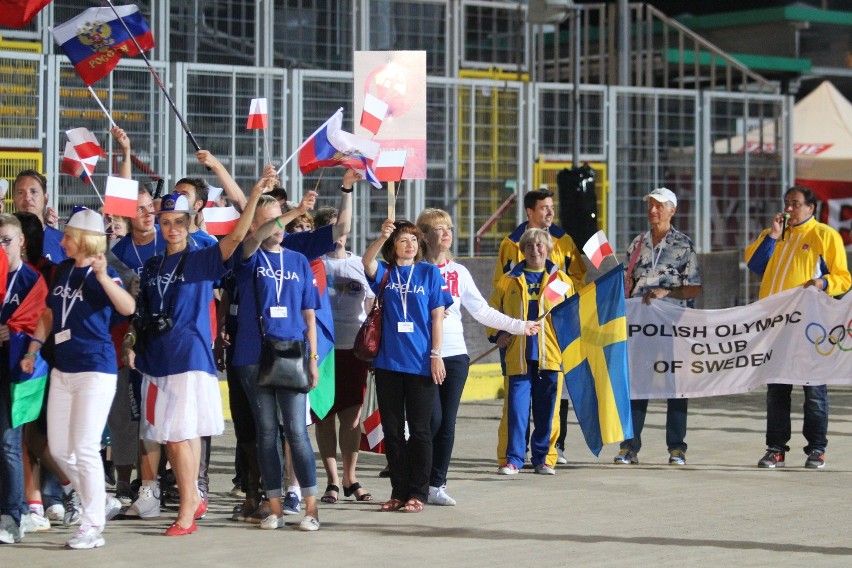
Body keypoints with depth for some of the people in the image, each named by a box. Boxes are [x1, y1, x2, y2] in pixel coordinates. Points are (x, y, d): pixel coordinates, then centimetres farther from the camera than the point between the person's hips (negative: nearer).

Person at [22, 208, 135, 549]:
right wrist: (32, 351, 16)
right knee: (59, 448, 10)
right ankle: (101, 503, 27)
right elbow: (49, 313, 21)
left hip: (95, 370, -8)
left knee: (84, 448, -9)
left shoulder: (103, 275, -12)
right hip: (62, 369, 8)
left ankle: (92, 527, -1)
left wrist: (103, 277, -44)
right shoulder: (63, 271, 8)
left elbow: (128, 308, -31)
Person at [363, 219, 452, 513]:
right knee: (392, 430, 7)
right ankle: (399, 491, 15)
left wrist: (435, 354, -6)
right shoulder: (384, 272, 7)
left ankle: (417, 493, 6)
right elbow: (367, 262, -17)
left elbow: (437, 316, 2)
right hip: (388, 361, 2)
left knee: (419, 430, 0)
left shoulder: (429, 272, 5)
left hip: (420, 363, -2)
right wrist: (382, 236, -33)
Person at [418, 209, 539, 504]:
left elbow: (482, 311, 10)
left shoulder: (458, 272, 12)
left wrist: (519, 325, 5)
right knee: (432, 419, -10)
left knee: (447, 423, 4)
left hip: (455, 355, 4)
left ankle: (437, 485, 11)